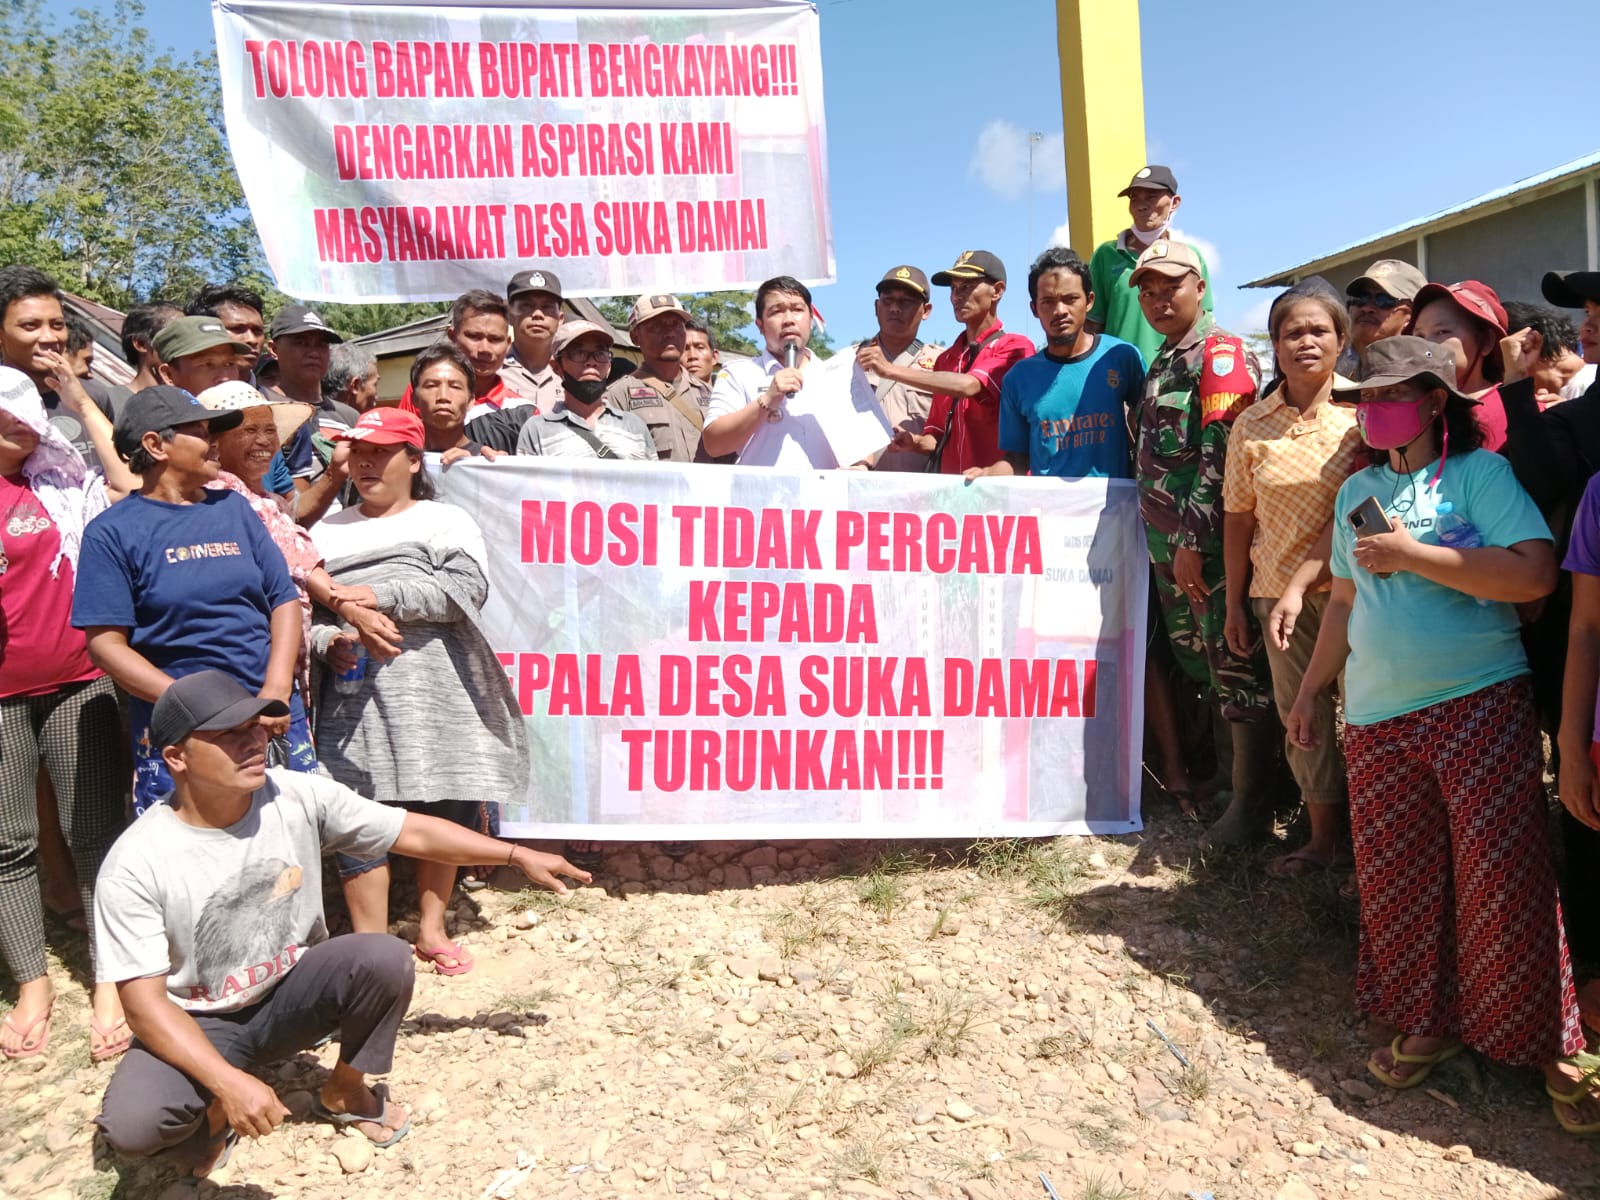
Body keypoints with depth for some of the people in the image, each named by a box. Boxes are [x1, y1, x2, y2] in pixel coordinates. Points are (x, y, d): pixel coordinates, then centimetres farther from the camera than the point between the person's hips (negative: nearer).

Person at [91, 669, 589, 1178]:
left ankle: (344, 1092, 2)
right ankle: (214, 1114, 6)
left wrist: (517, 855, -6)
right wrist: (230, 1082, -33)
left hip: (292, 994, 3)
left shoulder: (299, 798, -14)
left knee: (386, 958, -27)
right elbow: (145, 1002, -21)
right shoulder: (136, 864, -22)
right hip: (201, 1024, -2)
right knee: (130, 1122, -32)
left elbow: (412, 832, -6)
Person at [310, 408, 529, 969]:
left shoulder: (447, 521, 8)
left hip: (438, 698, -1)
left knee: (447, 813, 6)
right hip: (355, 701, 1)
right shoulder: (326, 532, 17)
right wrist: (329, 641, -10)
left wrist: (379, 596, -13)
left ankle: (431, 928, 24)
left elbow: (467, 588, -10)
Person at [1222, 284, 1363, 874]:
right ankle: (1324, 837, 26)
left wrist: (1299, 585, -17)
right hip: (1277, 593, 3)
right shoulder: (1252, 425, 3)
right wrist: (1235, 605, 7)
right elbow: (1238, 519, 6)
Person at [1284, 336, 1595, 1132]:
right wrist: (1310, 689, 21)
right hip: (1377, 718, 5)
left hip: (1480, 706, -5)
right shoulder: (1358, 491, 14)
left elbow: (1534, 572, -17)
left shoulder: (1479, 471, -3)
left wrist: (1410, 555, -16)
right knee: (1398, 879, 7)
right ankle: (1430, 1022, 25)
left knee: (1502, 877, -4)